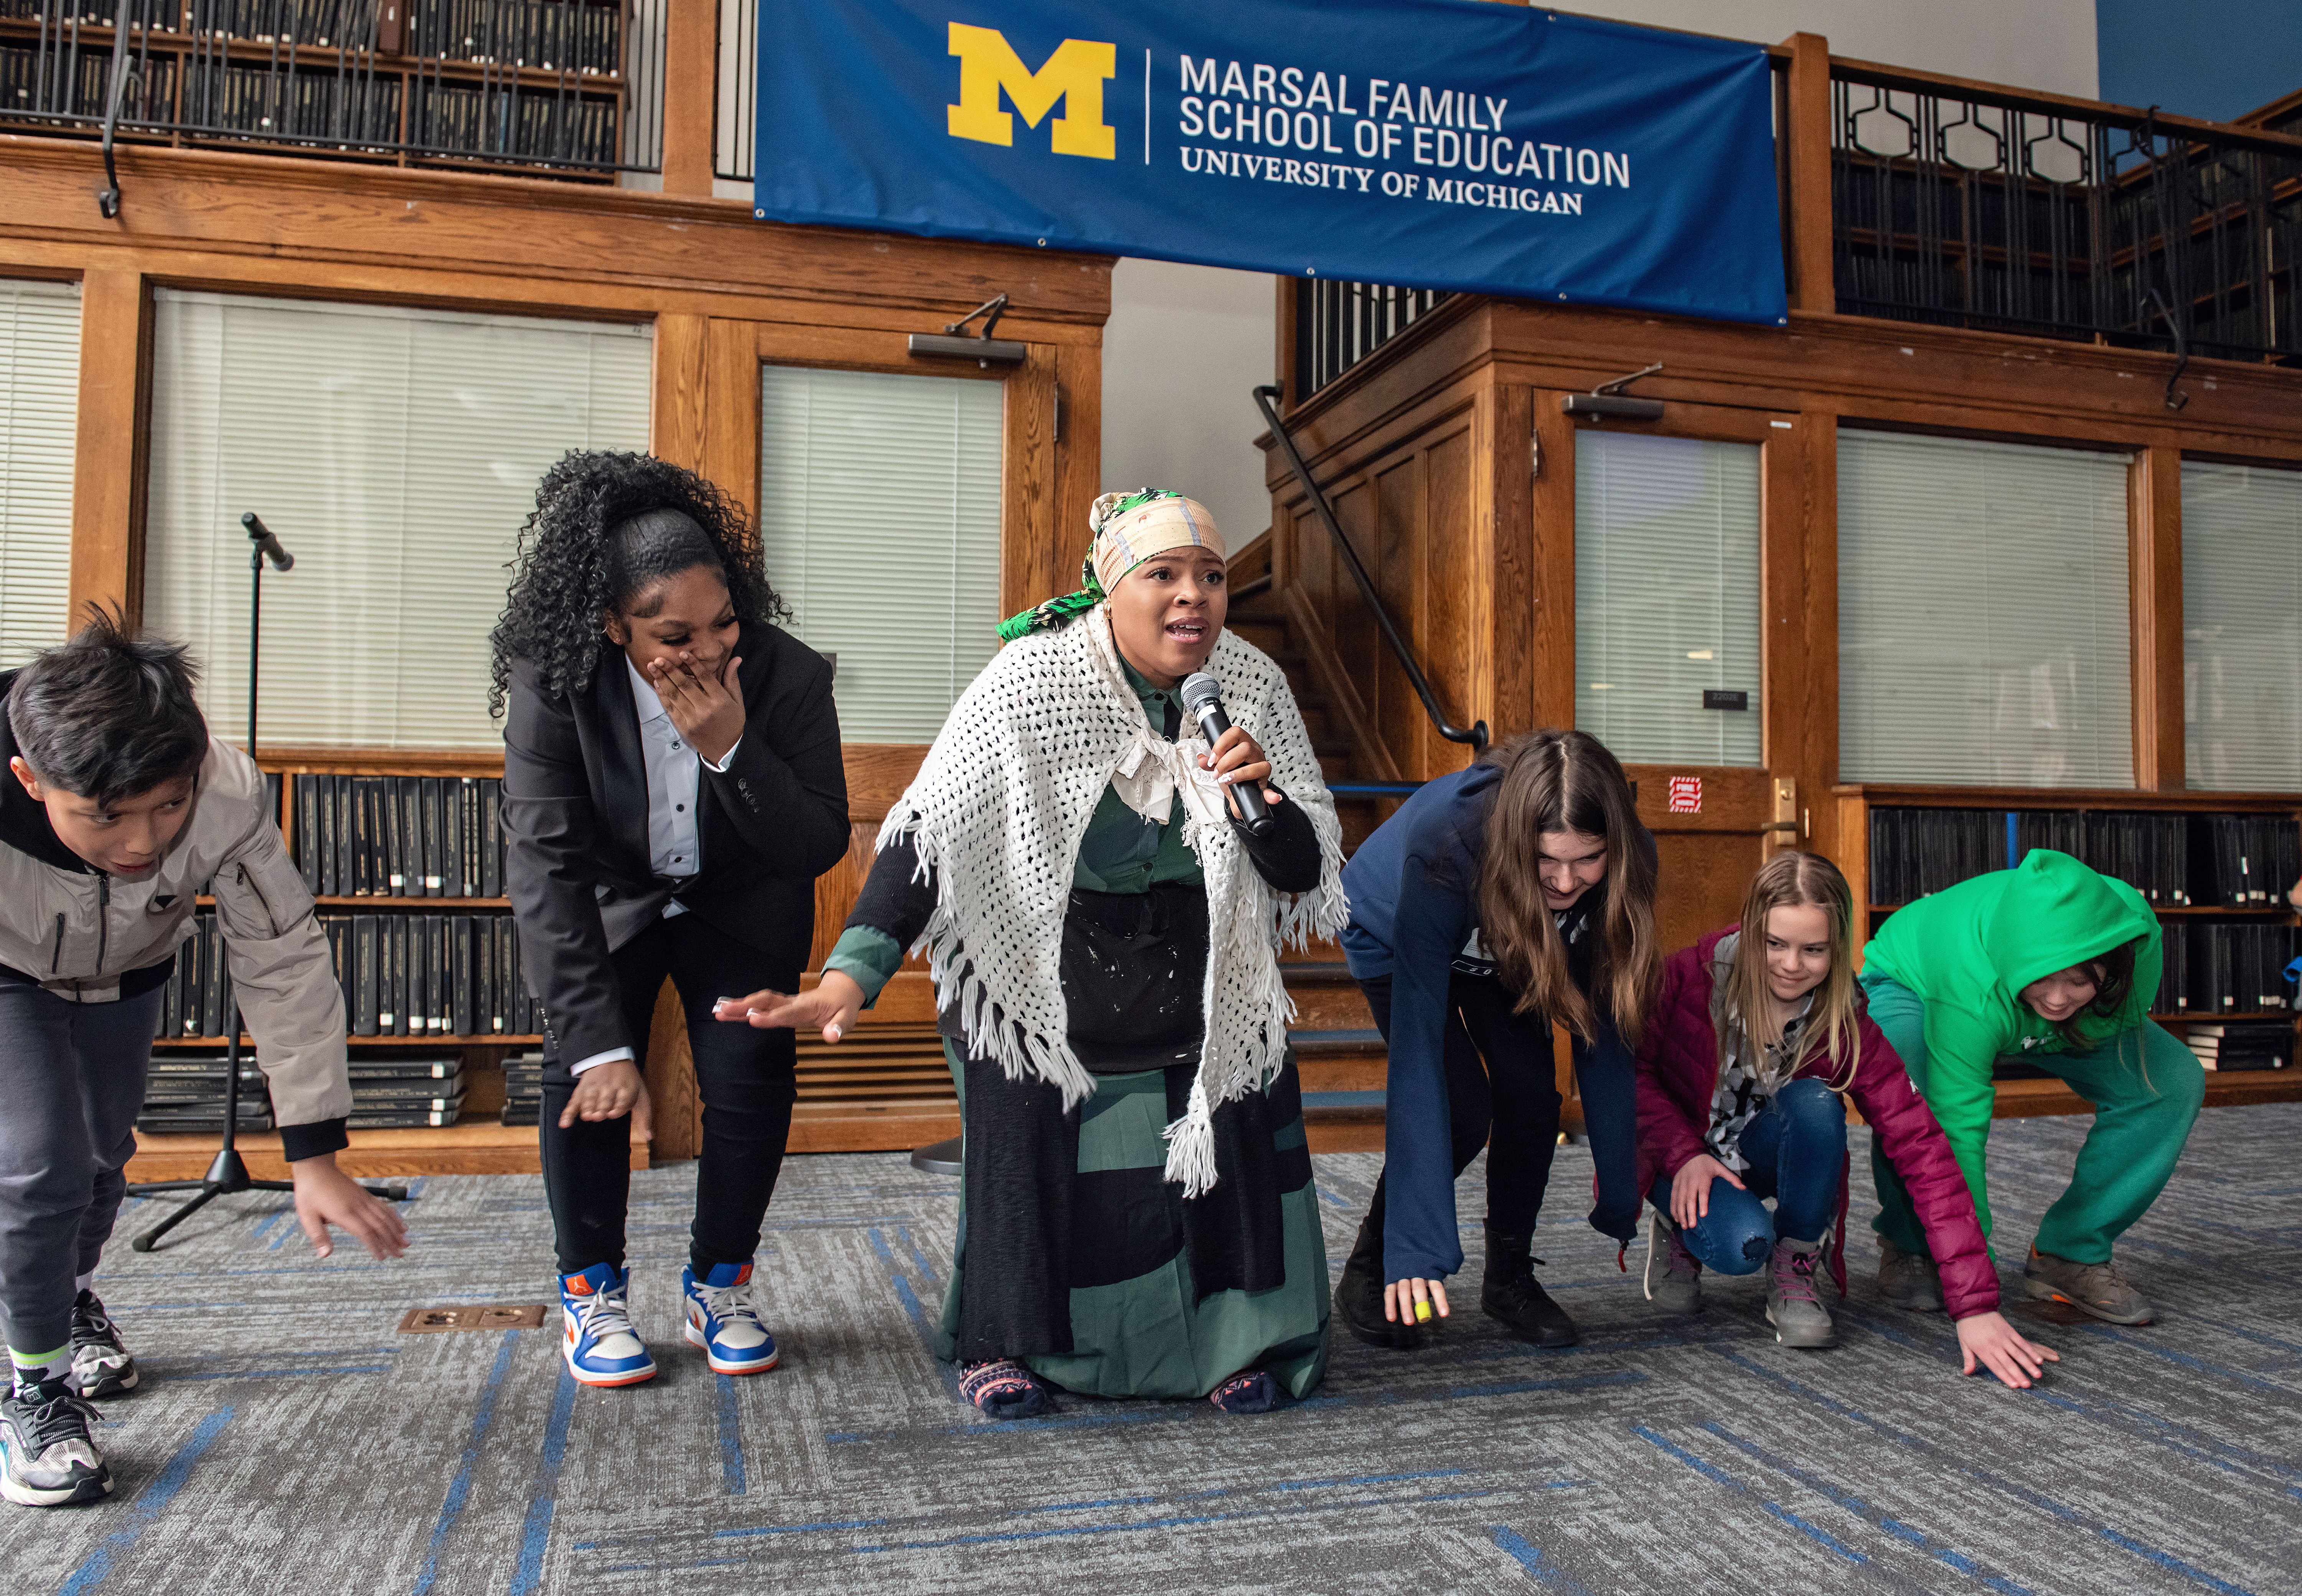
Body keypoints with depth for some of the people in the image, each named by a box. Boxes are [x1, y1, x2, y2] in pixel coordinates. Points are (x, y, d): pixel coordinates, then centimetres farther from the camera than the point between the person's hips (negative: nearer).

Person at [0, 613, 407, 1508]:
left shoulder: (229, 796, -40)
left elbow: (286, 966, -30)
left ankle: (75, 1303, 51)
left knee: (104, 1149, 20)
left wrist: (315, 1155, -29)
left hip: (129, 971, 3)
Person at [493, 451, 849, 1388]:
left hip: (742, 905, 1)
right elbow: (547, 868, -27)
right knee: (583, 1078, -14)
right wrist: (597, 1042, -31)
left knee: (752, 1074, -9)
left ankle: (720, 1285, 13)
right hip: (612, 901, 0)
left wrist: (731, 750, -40)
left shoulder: (787, 675, -27)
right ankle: (591, 1291, 8)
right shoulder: (554, 683, -27)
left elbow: (822, 845, -24)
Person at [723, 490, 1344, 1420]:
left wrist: (1261, 804, -30)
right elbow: (928, 831, -29)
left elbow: (1307, 874, -7)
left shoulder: (1253, 687, -12)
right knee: (1030, 1140, -17)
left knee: (1230, 1125, -11)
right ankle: (1004, 1342, 10)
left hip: (1198, 970, 4)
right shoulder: (1033, 680, -24)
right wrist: (848, 978, -41)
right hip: (1039, 966, -3)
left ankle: (1231, 1337, 14)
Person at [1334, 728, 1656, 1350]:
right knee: (1461, 1106, -20)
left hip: (1506, 952, 4)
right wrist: (1418, 1246, -46)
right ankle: (1368, 1276, 2)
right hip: (1392, 940, -3)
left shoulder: (1623, 865, -31)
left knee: (1531, 1093, -15)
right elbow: (1418, 1046, -44)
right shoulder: (1446, 847, -44)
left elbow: (1605, 1026, -21)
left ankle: (1510, 1277, 10)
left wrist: (1622, 1200, -20)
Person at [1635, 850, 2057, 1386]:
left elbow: (1921, 1148, -25)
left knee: (1814, 1102, -32)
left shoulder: (1849, 1026, -20)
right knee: (1741, 1244, -34)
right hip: (1682, 1158, -2)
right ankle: (1681, 1232, 6)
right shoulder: (1692, 975, -23)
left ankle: (1794, 1273, -9)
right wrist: (1684, 1154, -27)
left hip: (1764, 1155, 2)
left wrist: (1976, 1305, -31)